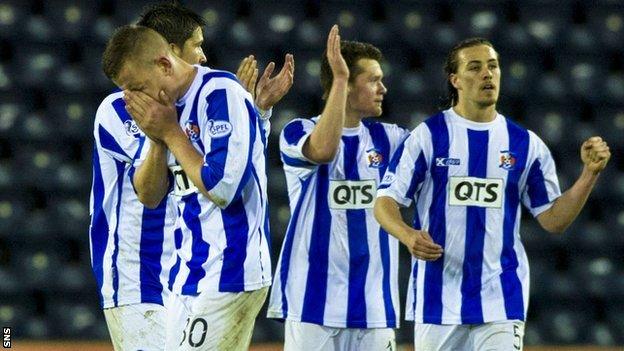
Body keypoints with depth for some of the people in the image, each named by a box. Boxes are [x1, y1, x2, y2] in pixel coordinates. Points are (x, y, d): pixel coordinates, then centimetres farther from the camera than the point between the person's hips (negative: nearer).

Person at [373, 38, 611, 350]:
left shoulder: (526, 144, 6)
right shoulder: (427, 136, -1)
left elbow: (553, 219, 6)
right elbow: (385, 202, -3)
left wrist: (590, 173, -7)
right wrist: (408, 236, -24)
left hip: (501, 300, 1)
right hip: (437, 298, -1)